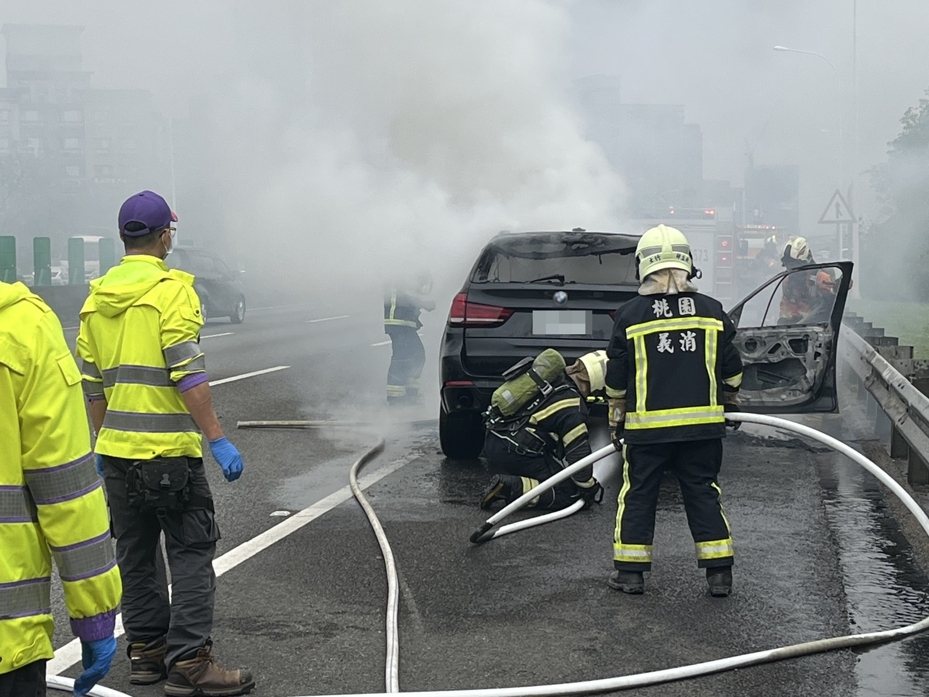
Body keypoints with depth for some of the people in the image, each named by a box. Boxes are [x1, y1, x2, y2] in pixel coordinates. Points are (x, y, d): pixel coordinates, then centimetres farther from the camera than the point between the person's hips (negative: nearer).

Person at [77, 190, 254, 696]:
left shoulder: (97, 298, 11)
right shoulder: (171, 290, -10)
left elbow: (92, 383, 15)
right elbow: (188, 374, -18)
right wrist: (217, 440, -18)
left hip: (117, 448, 7)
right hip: (169, 450, -7)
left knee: (135, 555, 15)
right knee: (191, 555, -2)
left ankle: (145, 651, 21)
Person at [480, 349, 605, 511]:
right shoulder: (572, 407, -13)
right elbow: (578, 454, -11)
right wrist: (590, 488, 7)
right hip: (514, 453, -8)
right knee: (569, 493, -3)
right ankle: (511, 487, -16)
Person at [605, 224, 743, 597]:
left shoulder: (630, 315, -5)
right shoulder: (711, 311, -1)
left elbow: (615, 378, 0)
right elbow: (732, 369, 6)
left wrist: (616, 418, 15)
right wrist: (730, 402, 25)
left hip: (646, 426, -2)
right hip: (702, 425, 2)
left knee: (637, 495, 10)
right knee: (703, 494, 10)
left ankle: (630, 571, 14)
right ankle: (719, 573, 11)